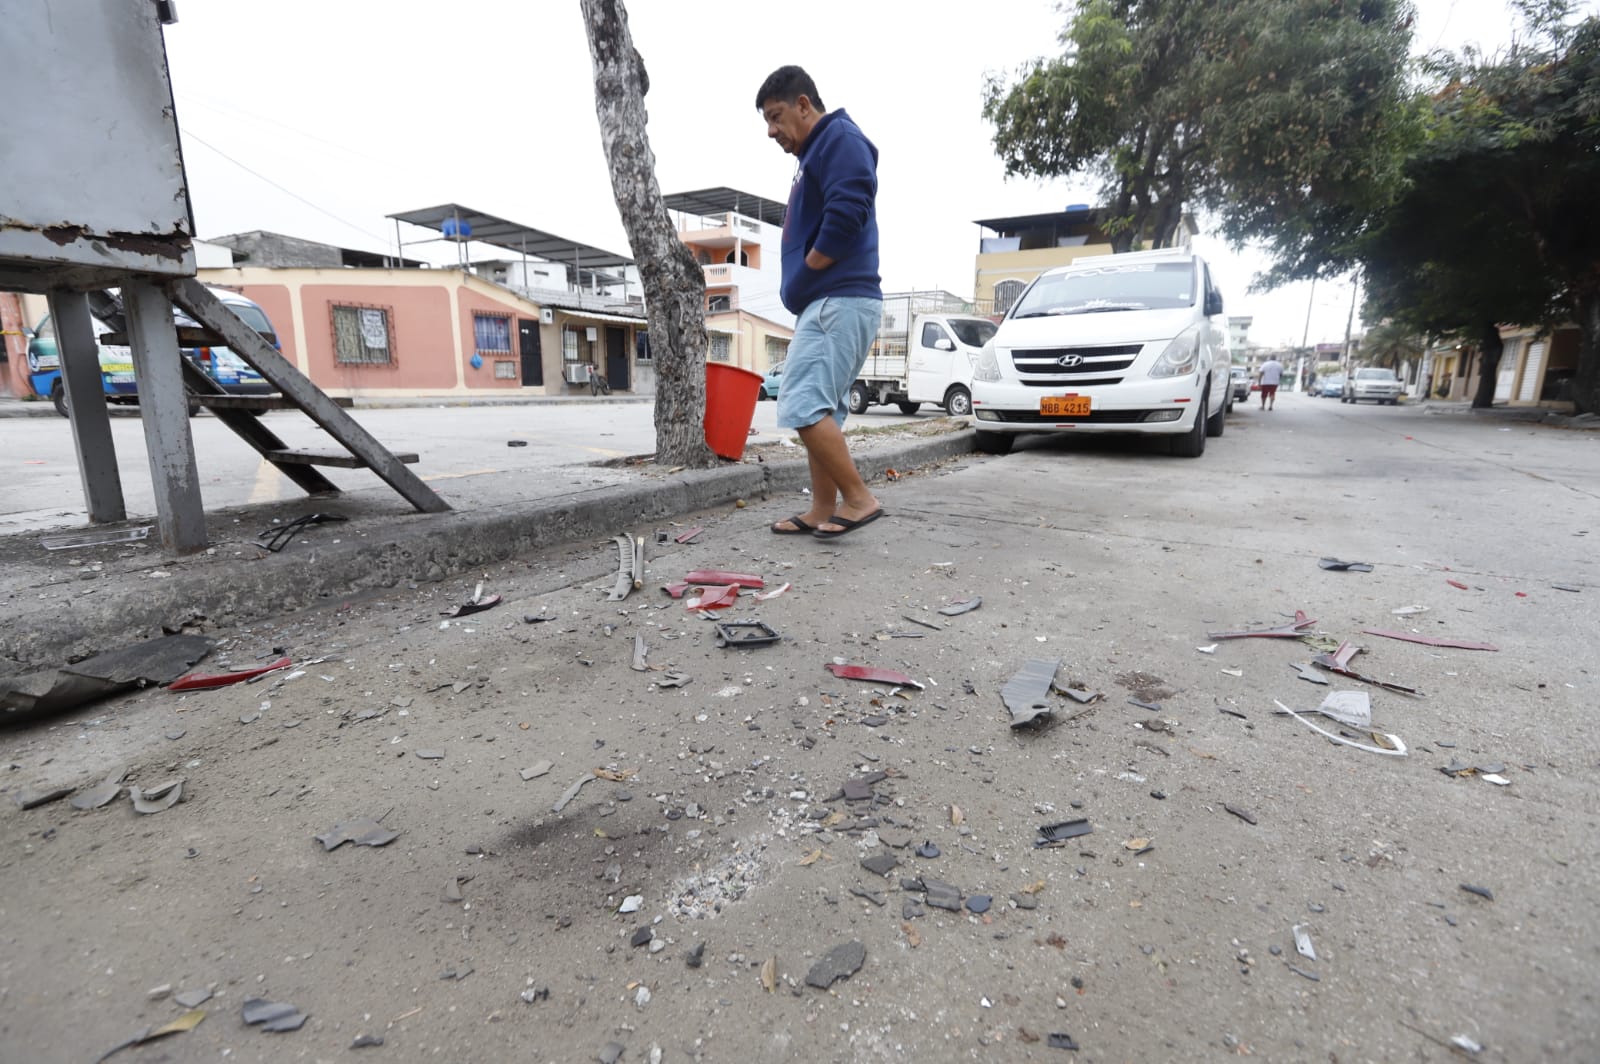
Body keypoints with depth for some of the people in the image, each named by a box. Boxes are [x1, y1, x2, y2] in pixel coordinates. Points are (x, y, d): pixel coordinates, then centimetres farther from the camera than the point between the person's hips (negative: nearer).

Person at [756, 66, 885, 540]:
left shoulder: (841, 139, -4)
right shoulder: (814, 154, 27)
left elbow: (847, 215, -20)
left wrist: (801, 279, -11)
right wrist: (798, 290, 10)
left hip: (839, 300, -11)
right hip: (829, 303, 11)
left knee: (803, 406, -17)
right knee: (821, 409, 8)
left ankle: (858, 498, -10)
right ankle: (823, 511, 12)